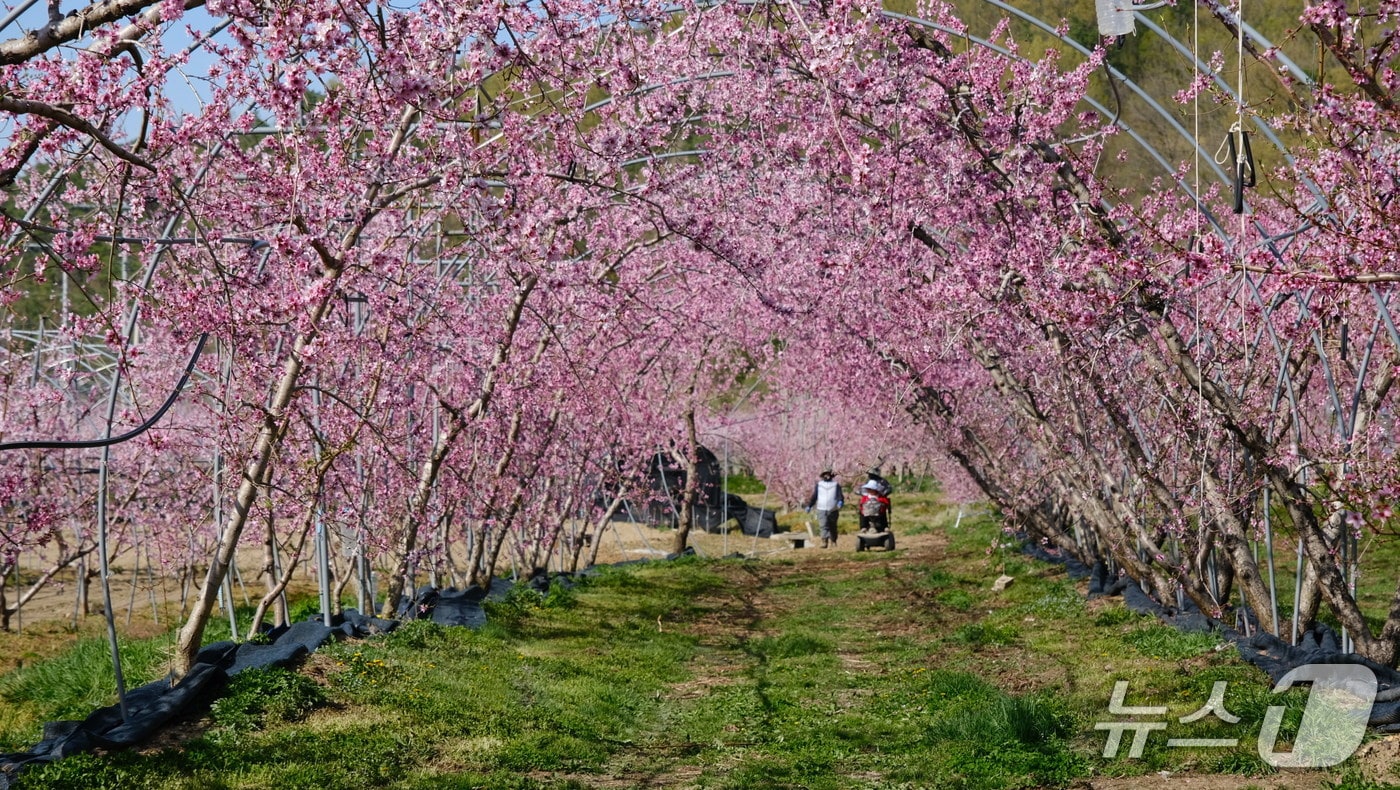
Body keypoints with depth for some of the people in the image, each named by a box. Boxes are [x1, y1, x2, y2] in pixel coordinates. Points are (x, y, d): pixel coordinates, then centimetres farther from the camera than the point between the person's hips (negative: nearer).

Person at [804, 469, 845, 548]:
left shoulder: (836, 485, 11)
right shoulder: (818, 485, 13)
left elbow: (840, 496, 3)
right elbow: (813, 496, 16)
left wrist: (840, 502, -18)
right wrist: (809, 506, 10)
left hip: (833, 510, 1)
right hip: (822, 509, -1)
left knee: (832, 527, 8)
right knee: (824, 526, -14)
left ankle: (833, 542, 20)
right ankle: (824, 542, -21)